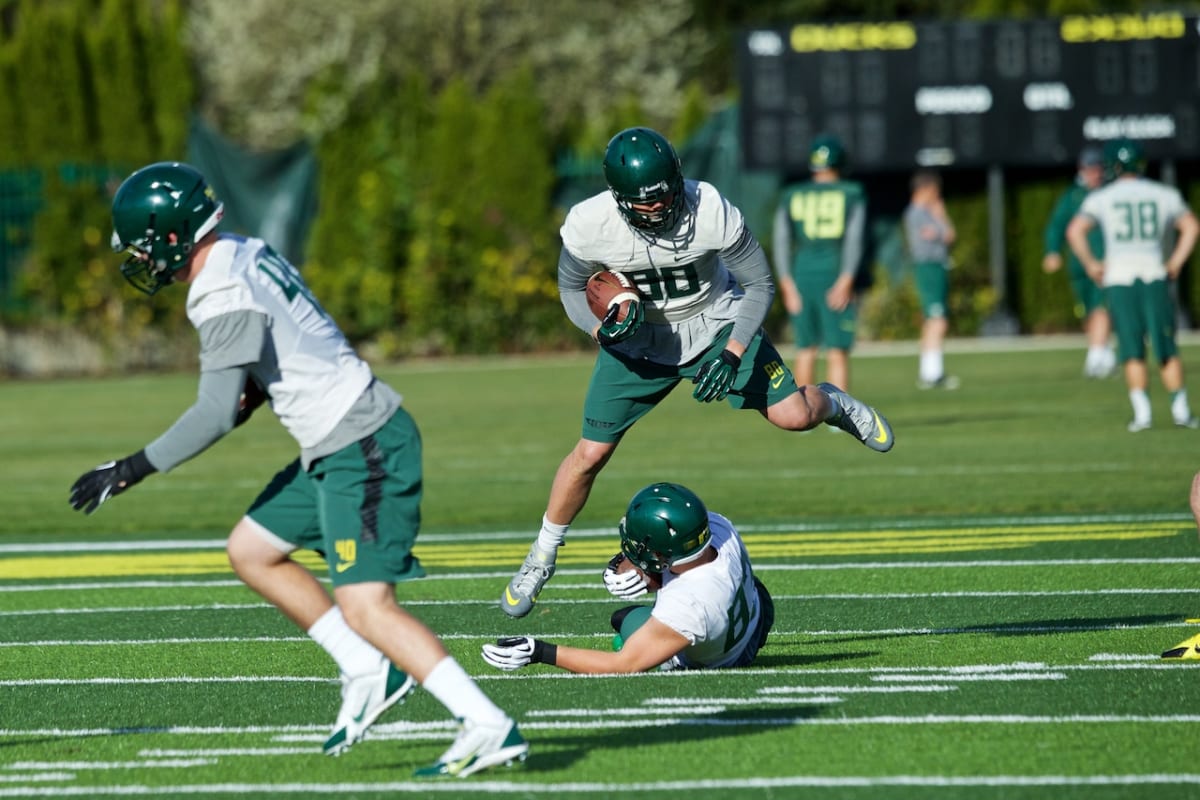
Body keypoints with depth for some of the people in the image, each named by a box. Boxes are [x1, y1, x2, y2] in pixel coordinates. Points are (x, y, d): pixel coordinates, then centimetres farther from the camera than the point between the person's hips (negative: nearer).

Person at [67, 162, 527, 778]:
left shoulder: (226, 299, -18)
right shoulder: (248, 255, 10)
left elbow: (215, 415, -21)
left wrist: (132, 471, -15)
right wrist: (247, 398, 14)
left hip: (360, 450, -10)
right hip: (341, 446, 10)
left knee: (364, 606, -14)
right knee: (251, 552, 18)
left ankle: (489, 729, -17)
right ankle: (368, 673, 16)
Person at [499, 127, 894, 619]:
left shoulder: (711, 213, -31)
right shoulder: (590, 225, -27)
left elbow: (759, 284, -16)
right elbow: (573, 288, -5)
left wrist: (732, 355, -25)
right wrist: (601, 328, -25)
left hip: (717, 326, 0)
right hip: (639, 338, 0)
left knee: (794, 416, -9)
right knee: (591, 453, -5)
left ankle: (832, 403, 31)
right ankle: (540, 559, 16)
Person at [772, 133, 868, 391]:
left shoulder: (791, 196, 11)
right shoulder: (852, 194, 5)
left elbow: (781, 240, 2)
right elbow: (855, 237, -6)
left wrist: (787, 283, -2)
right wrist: (846, 280, -12)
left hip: (801, 273, 3)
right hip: (838, 273, -2)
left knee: (805, 350, 15)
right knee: (837, 353, -3)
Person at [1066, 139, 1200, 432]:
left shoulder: (1100, 198, 6)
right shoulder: (1164, 194, 10)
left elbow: (1075, 231, -7)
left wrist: (1091, 264, 2)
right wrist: (1176, 261, 7)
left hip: (1118, 276, -1)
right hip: (1155, 274, 1)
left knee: (1132, 351, 3)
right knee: (1166, 348, 4)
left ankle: (1141, 410, -5)